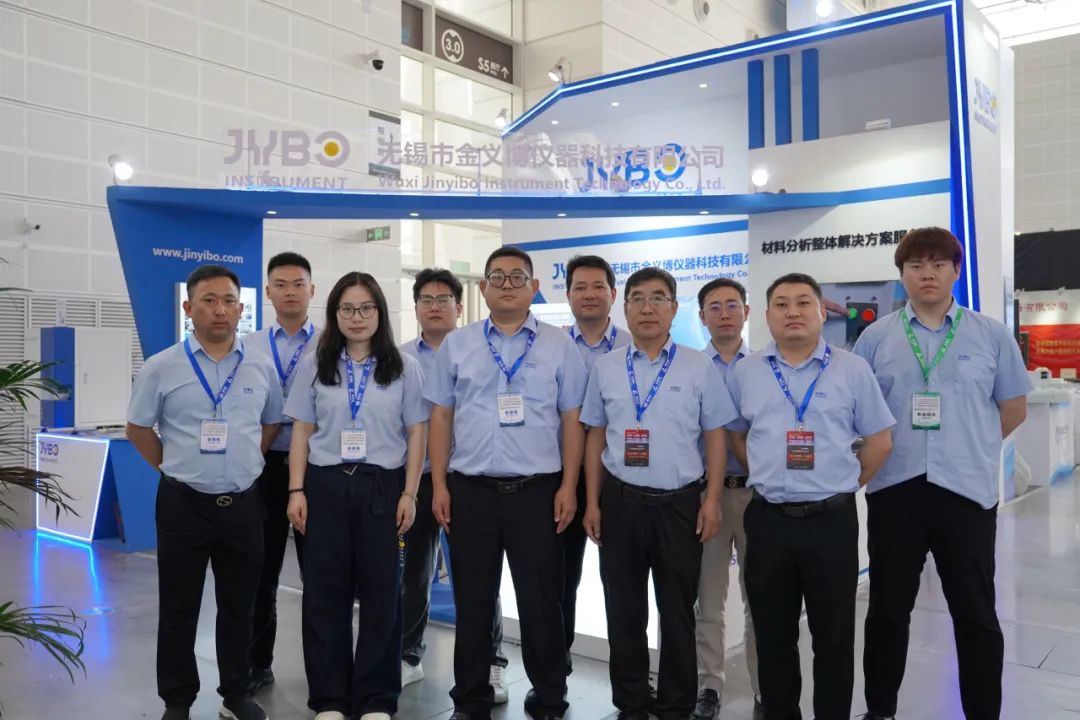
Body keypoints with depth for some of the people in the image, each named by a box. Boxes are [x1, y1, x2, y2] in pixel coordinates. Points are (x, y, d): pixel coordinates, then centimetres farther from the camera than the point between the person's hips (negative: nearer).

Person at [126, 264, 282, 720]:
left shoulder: (261, 369, 3)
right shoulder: (162, 368, -4)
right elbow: (138, 428, 6)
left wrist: (241, 464, 10)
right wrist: (175, 469, 4)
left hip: (243, 505, 2)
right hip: (184, 504, -2)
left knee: (239, 607, 12)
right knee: (179, 610, 8)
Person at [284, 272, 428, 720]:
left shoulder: (404, 368, 3)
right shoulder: (315, 367, 7)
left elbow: (416, 434, 3)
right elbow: (302, 432, 7)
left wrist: (409, 494, -3)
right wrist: (297, 490, 0)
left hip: (382, 487, -1)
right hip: (326, 485, 1)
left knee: (381, 591, 5)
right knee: (325, 592, 6)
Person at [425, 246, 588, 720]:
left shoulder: (559, 346, 3)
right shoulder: (456, 345, 7)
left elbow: (572, 421, 2)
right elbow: (441, 418, 7)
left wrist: (568, 486, -5)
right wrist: (439, 485, 1)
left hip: (537, 490, -1)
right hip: (470, 490, 2)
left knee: (540, 601, 7)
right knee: (472, 601, 11)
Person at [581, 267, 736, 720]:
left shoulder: (699, 368, 0)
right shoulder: (605, 369, 5)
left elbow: (715, 438, 1)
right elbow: (595, 439, 8)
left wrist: (712, 500, -6)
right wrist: (593, 503, 4)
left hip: (680, 503, -1)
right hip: (621, 502, 2)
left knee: (677, 613, 9)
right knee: (624, 611, 11)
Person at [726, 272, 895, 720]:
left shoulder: (852, 369, 1)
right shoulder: (746, 371, 5)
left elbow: (879, 442, 6)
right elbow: (735, 435, 15)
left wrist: (840, 485, 4)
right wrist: (768, 478, 8)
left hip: (832, 520, -1)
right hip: (767, 520, 2)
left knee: (835, 637, 8)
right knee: (772, 635, 12)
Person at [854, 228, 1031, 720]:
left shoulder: (992, 335, 3)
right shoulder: (876, 337, 3)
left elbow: (1014, 409, 11)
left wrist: (968, 449, 11)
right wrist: (884, 453, 4)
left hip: (967, 490, 0)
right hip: (894, 490, 1)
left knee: (976, 614, 9)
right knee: (887, 610, 11)